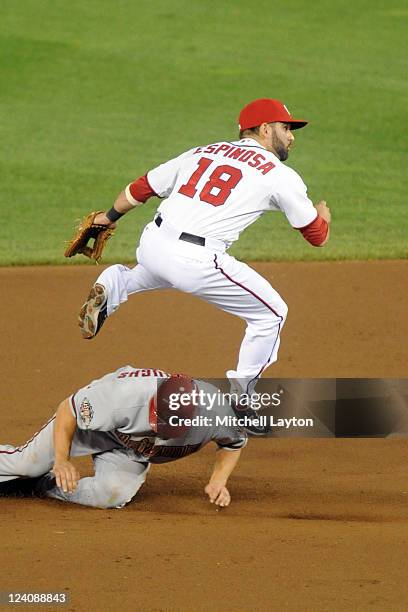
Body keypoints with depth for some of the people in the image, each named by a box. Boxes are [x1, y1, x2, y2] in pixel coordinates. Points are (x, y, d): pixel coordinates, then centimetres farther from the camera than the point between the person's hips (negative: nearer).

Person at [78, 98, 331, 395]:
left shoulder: (203, 153, 18)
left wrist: (110, 217, 40)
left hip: (150, 246, 6)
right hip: (196, 263, -6)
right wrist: (323, 217, 34)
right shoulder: (281, 175, 3)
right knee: (272, 313, 12)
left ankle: (113, 284, 15)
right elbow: (318, 237, 10)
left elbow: (142, 187, 22)